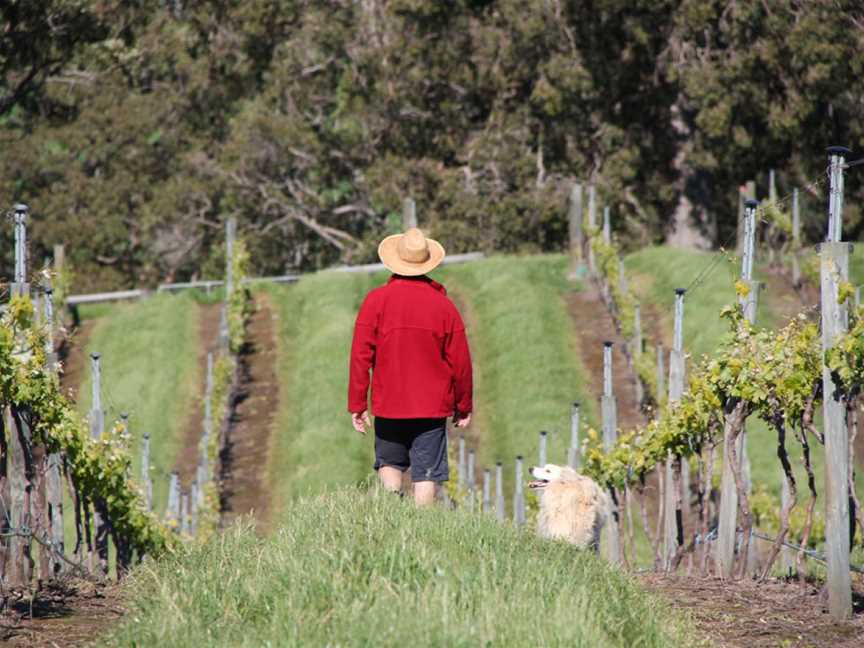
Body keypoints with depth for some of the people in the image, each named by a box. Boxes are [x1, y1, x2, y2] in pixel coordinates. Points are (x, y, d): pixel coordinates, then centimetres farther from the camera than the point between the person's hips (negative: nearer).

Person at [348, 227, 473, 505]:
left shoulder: (376, 300, -5)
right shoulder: (443, 305, -2)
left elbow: (360, 356, -6)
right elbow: (460, 361, 1)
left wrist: (357, 405, 0)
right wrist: (464, 406, 14)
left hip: (388, 405, 0)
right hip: (432, 408, 0)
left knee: (389, 462, 18)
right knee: (426, 475, 2)